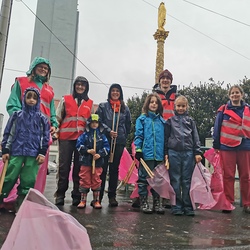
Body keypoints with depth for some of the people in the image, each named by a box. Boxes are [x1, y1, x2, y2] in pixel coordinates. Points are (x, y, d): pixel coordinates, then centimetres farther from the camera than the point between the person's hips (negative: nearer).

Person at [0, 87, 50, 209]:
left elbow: (45, 136, 5)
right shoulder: (17, 115, 9)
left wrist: (42, 153, -2)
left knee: (29, 180, 0)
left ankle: (22, 202, 11)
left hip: (33, 154, 0)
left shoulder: (41, 118, 7)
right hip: (16, 152, 0)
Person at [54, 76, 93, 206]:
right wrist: (55, 132, 0)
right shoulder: (65, 99, 10)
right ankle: (60, 195, 8)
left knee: (79, 167, 3)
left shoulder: (90, 103, 14)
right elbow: (58, 118, 10)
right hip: (66, 138, -1)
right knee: (64, 167, 0)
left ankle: (77, 196, 11)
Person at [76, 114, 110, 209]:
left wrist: (100, 154, -13)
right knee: (85, 180, 5)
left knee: (96, 181, 8)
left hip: (98, 162, 1)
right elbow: (79, 145, -4)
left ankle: (96, 200, 19)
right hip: (86, 161, -1)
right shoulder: (84, 134, 2)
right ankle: (83, 200, 15)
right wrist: (87, 150, -17)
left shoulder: (102, 135, 5)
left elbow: (106, 147, 1)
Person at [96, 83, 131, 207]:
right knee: (102, 168, -1)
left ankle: (112, 196, 15)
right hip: (104, 140, -2)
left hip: (119, 142, 2)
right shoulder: (103, 106, 8)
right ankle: (98, 195, 7)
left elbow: (128, 125, 15)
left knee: (114, 168, 8)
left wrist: (123, 136, 6)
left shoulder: (125, 108, 12)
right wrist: (108, 131, -12)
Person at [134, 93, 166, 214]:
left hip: (159, 155, 4)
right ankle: (143, 202, 13)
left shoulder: (162, 121, 13)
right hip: (146, 154, -4)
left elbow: (165, 138, 15)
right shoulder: (142, 119, 2)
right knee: (144, 178, 2)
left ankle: (157, 202, 22)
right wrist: (138, 150, -10)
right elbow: (138, 135, -2)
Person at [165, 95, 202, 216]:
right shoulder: (170, 120, 8)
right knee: (175, 181, 4)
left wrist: (198, 152, 1)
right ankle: (177, 206, 12)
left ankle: (188, 207, 13)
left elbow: (195, 137, 9)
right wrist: (165, 153, 0)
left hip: (188, 153, 1)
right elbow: (166, 137, 6)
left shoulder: (190, 120, 12)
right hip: (174, 153, -1)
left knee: (187, 181, 5)